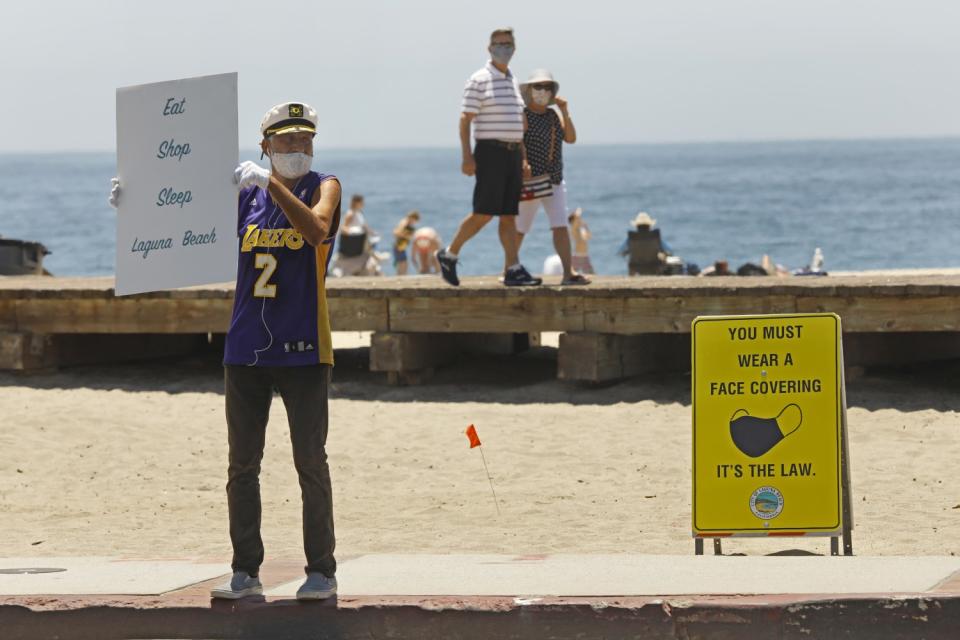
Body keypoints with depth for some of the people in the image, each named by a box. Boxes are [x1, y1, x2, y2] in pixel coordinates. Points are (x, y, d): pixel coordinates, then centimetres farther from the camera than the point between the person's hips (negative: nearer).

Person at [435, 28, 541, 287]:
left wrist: (524, 158, 16)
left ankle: (514, 270, -1)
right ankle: (449, 255, 5)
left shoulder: (513, 82, 17)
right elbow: (465, 120, -9)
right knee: (484, 213, -10)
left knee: (509, 215, 3)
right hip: (490, 151, -7)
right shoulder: (479, 80, -5)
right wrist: (467, 156, -17)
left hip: (512, 153, 7)